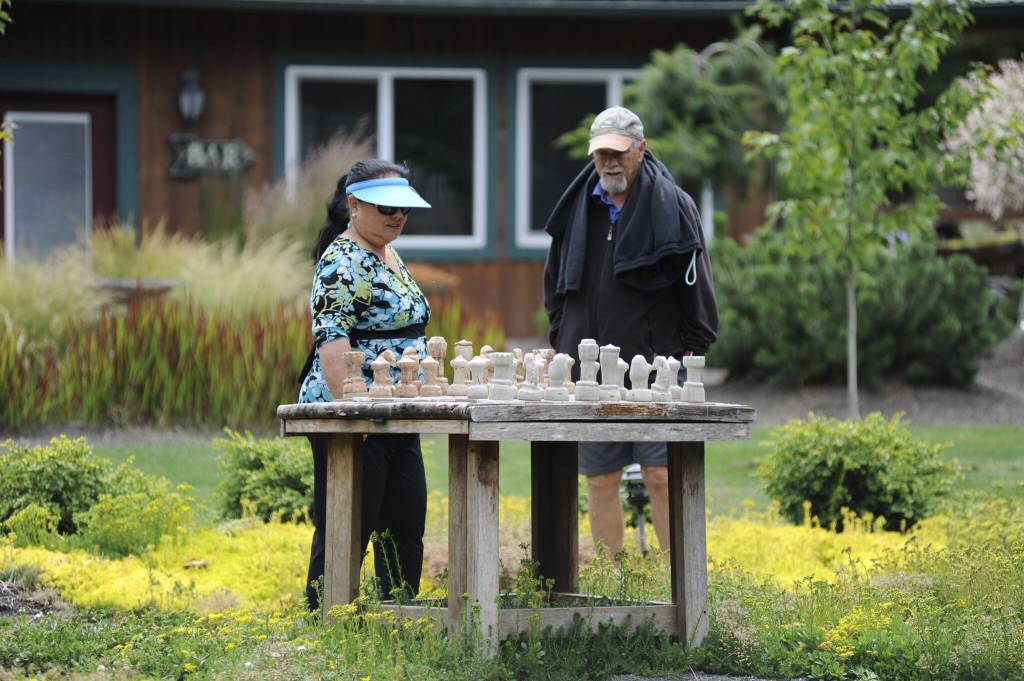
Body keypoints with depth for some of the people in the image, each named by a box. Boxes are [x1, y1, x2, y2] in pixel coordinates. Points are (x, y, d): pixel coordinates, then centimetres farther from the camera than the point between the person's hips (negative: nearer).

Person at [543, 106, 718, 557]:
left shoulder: (673, 206, -2)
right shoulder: (579, 208, 11)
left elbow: (695, 285, 0)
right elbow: (555, 284, 22)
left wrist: (689, 351, -4)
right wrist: (563, 343, 13)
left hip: (655, 366, -4)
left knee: (662, 476, -8)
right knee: (600, 480, 5)